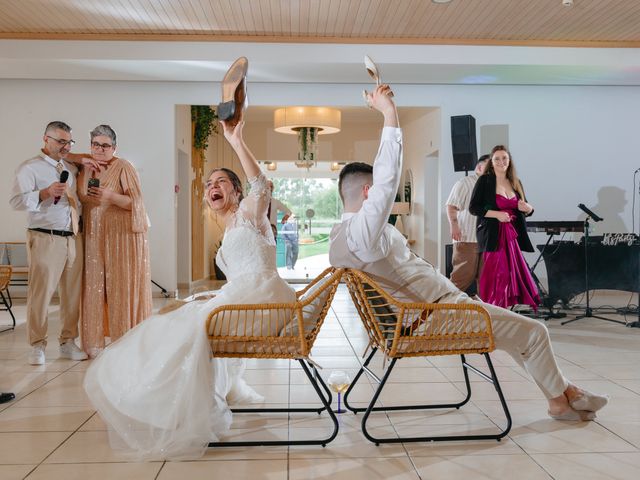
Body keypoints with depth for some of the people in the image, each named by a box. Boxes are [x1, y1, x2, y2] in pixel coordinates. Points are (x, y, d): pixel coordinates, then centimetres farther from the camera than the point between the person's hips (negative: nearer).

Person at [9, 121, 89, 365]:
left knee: (72, 293, 7)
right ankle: (37, 346, 7)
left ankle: (68, 342, 17)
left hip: (74, 238, 6)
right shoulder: (30, 168, 0)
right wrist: (45, 192, -21)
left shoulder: (72, 168, 18)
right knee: (41, 292, -5)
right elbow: (16, 201, -8)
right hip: (46, 239, -6)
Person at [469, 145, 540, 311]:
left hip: (512, 236, 5)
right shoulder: (485, 181, -1)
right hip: (493, 236, -5)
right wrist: (497, 214, -16)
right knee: (496, 275, -7)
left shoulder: (516, 183, 14)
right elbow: (473, 208, -6)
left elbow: (525, 209, 22)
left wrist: (527, 208, -2)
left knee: (511, 274, 2)